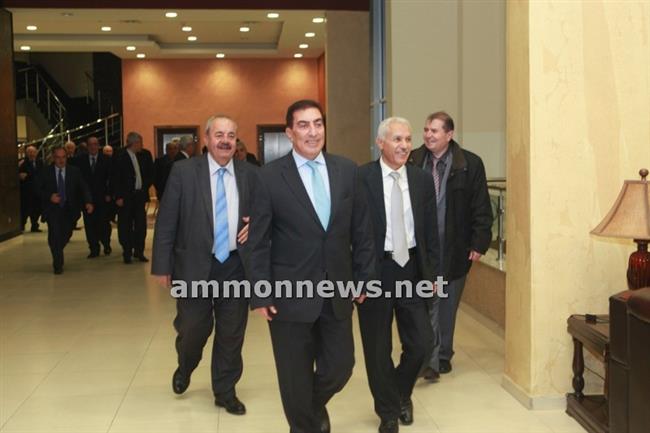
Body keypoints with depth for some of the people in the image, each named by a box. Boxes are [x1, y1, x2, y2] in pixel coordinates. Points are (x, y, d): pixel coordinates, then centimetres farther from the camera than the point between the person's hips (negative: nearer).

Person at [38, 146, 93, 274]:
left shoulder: (74, 171, -1)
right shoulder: (46, 172, -3)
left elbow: (83, 188, -6)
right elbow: (39, 190, 1)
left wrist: (88, 202, -23)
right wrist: (49, 196, -19)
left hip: (69, 209, 2)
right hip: (52, 209, -2)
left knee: (66, 234, 6)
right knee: (54, 234, -14)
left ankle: (57, 256, 39)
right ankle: (58, 264, 0)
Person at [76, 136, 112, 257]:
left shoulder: (106, 160, 3)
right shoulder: (80, 160, 4)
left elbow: (110, 178, 2)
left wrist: (109, 194, -6)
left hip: (102, 197, -1)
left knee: (103, 223, 0)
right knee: (89, 224, 2)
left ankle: (106, 245, 21)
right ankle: (94, 249, 10)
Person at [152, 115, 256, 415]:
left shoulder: (249, 174, 3)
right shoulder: (184, 171, -5)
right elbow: (166, 221, -5)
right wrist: (162, 266, -7)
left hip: (236, 266, 2)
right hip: (194, 265, -2)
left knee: (231, 334, 8)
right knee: (193, 329, 7)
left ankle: (225, 391, 26)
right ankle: (184, 368, 40)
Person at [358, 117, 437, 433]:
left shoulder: (422, 179, 4)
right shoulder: (361, 178, -9)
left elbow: (431, 231, 9)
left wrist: (431, 274, 6)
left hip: (412, 268, 3)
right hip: (375, 269, -3)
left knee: (422, 342, 4)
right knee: (378, 347, 9)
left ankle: (402, 392, 35)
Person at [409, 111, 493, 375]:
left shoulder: (470, 164, -4)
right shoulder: (413, 162, -1)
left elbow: (481, 208, -3)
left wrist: (479, 243, -8)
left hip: (455, 249, 0)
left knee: (448, 306, 12)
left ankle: (443, 356, 26)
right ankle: (430, 360, 2)